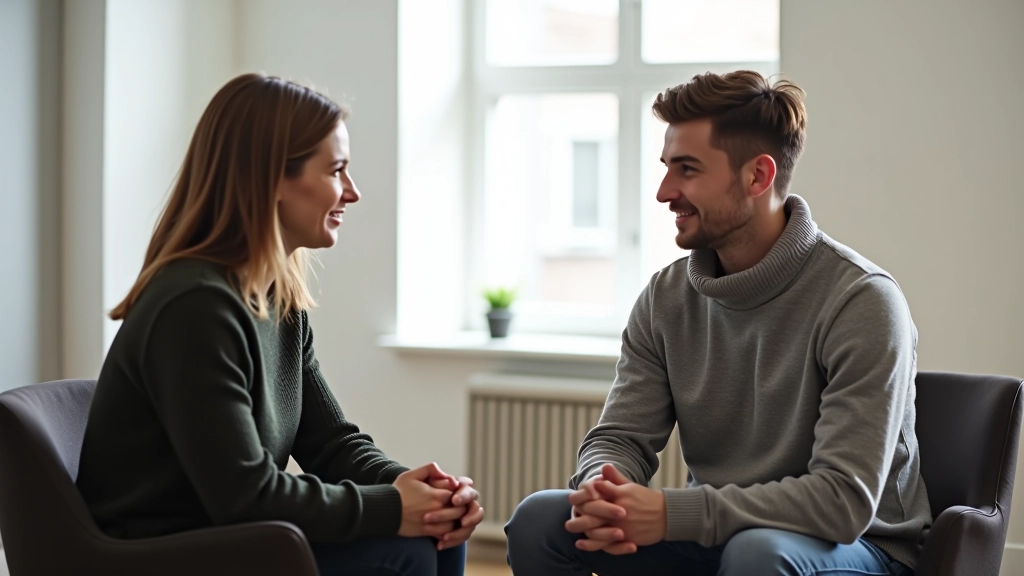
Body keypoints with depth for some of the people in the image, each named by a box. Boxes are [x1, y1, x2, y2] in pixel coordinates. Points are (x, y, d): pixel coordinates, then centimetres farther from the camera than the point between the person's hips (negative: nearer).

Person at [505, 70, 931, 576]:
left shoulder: (860, 301, -19)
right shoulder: (666, 298, -1)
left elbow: (846, 499, -25)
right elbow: (620, 438, 1)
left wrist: (671, 513, -32)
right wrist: (604, 493, -25)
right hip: (712, 534, 5)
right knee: (538, 519, -12)